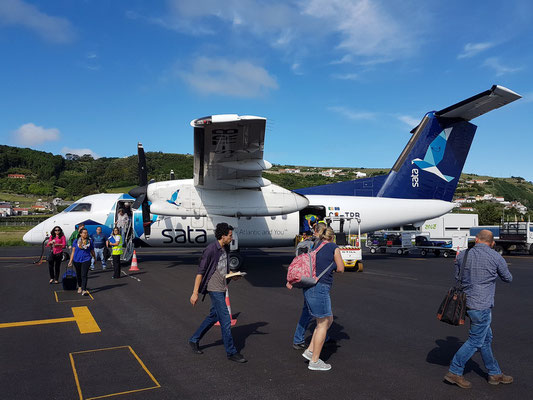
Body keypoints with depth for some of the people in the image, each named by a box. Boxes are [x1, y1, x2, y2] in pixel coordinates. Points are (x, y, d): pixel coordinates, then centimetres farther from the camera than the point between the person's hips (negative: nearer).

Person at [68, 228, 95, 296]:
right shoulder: (76, 241, 3)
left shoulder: (89, 241, 3)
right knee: (78, 274, 16)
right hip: (77, 260, 2)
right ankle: (79, 287, 38)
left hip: (86, 260, -2)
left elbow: (92, 251, 14)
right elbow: (73, 251, 3)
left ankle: (84, 290, -15)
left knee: (84, 275, -11)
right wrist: (71, 260, -3)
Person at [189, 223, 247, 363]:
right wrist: (195, 293, -18)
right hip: (214, 288, -9)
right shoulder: (211, 249, -18)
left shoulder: (225, 249, 9)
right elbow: (200, 272, -17)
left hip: (222, 288, 9)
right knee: (225, 320, -5)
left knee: (213, 316, 19)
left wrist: (232, 275, 2)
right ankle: (231, 352, 6)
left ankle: (194, 340, 34)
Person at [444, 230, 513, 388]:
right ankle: (454, 372, 6)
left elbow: (458, 279, 12)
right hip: (482, 305, -6)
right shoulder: (496, 257, -9)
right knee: (475, 341, 3)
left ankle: (495, 373, 29)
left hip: (467, 302, 6)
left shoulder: (462, 256, 3)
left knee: (486, 338, 18)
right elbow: (508, 278, 7)